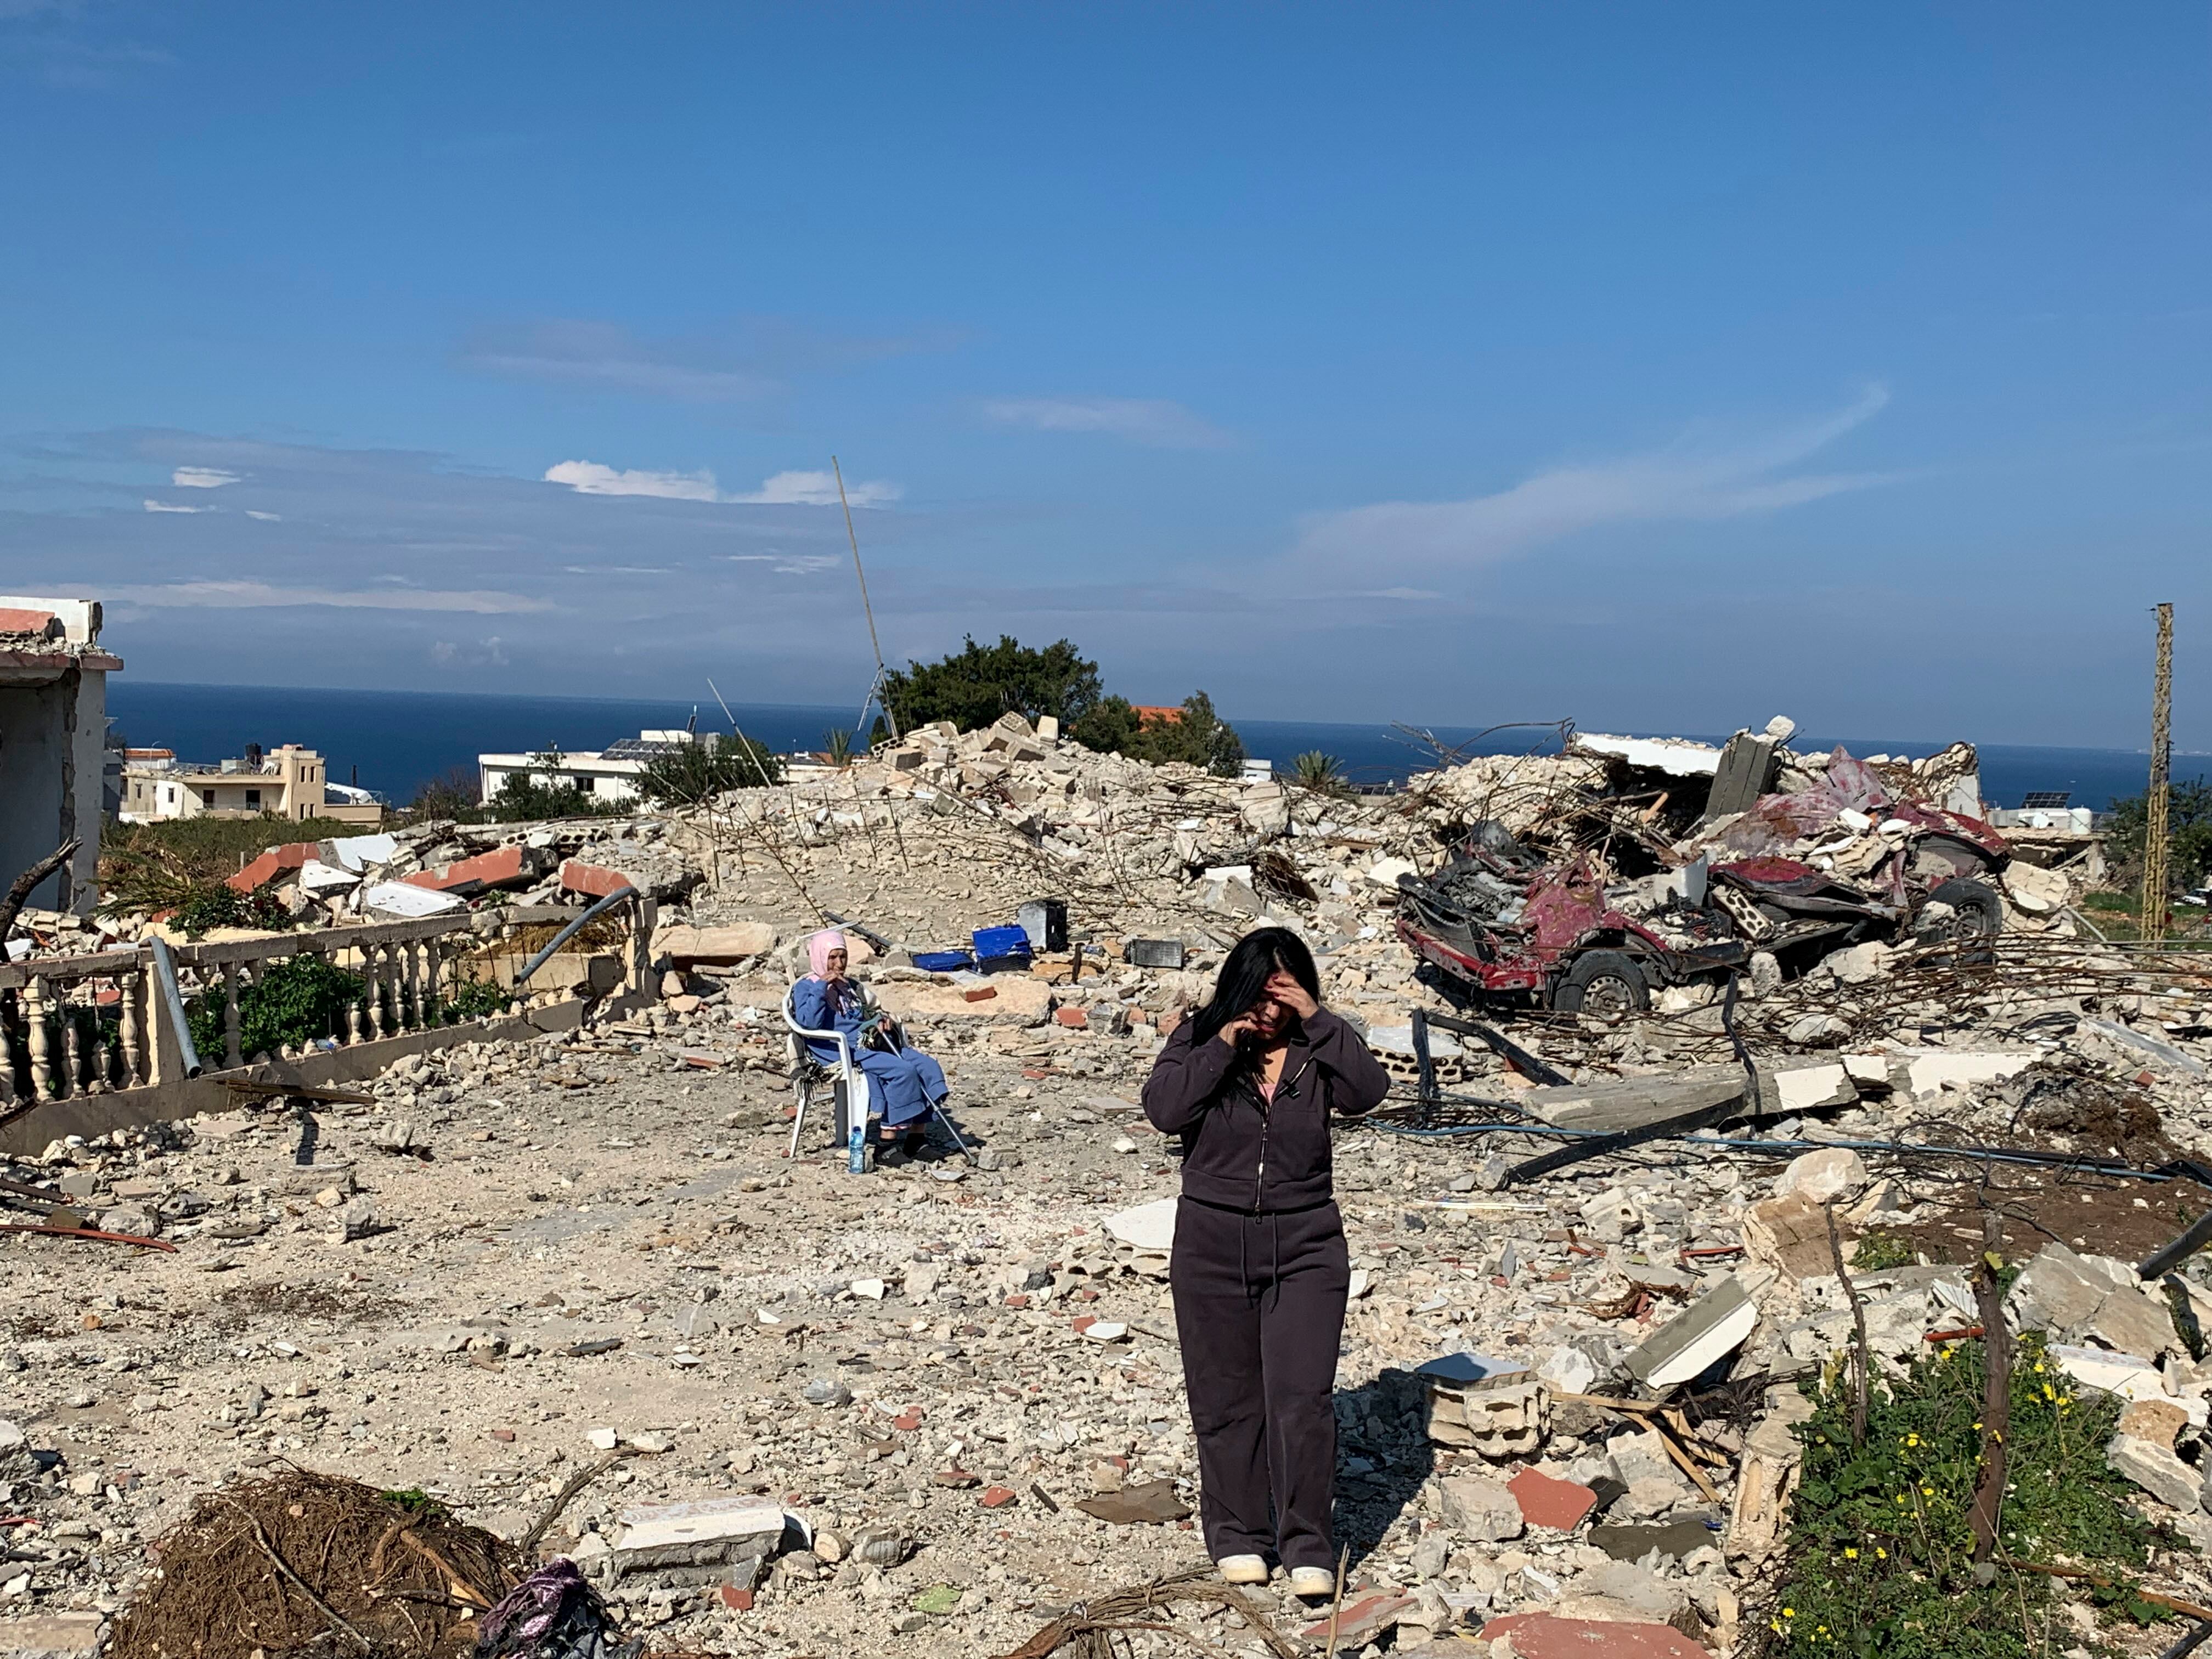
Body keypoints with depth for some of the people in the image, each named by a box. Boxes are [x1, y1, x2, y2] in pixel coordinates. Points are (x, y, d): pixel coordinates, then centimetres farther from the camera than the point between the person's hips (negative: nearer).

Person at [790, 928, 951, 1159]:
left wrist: (883, 1023, 11)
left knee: (925, 1064, -8)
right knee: (902, 1070, -27)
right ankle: (889, 1135, -22)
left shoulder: (850, 987, 26)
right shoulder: (806, 988, 2)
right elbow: (810, 1021, -16)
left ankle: (917, 1133, -8)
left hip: (869, 1043, 8)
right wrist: (821, 986, -17)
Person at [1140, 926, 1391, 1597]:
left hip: (1305, 1246, 0)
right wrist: (1222, 1046, -17)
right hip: (1213, 1246, 1)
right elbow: (1163, 1108, -14)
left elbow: (1369, 1091, -15)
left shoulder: (1316, 1048, 2)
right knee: (1227, 1399, 10)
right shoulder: (1199, 1039, 0)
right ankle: (1237, 1534, 24)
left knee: (1302, 1397, -7)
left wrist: (1319, 1020, -18)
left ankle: (1308, 1546, 2)